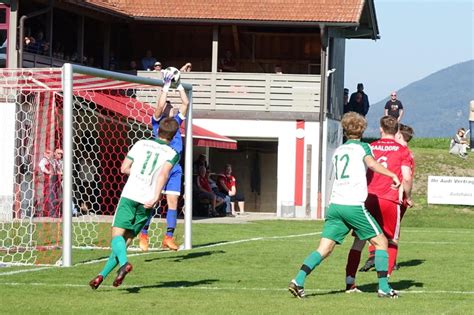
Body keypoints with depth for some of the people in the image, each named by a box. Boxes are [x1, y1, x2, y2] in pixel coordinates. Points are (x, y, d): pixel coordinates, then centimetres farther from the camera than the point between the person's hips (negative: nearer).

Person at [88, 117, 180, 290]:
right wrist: (156, 197, -19)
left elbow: (124, 168, 12)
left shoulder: (141, 144, 13)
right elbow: (164, 173, -11)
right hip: (147, 201, 1)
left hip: (129, 196, -1)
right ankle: (102, 275, 1)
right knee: (127, 240, 7)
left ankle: (124, 263, -34)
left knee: (117, 234, -5)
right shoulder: (172, 154, 7)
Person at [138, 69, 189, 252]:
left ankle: (169, 237, 3)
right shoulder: (157, 121, 2)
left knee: (173, 202, 1)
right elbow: (160, 105, -14)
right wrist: (166, 86, -11)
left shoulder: (176, 121, 15)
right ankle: (143, 235, 1)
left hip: (174, 168, 5)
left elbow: (186, 103, 13)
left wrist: (179, 85, 11)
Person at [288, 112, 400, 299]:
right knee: (380, 241, 8)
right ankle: (384, 287, 3)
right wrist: (392, 175, -16)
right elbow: (371, 163, -17)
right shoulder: (361, 147, 5)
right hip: (354, 205, -5)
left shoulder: (338, 151, 22)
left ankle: (298, 281, -15)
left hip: (335, 204, 5)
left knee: (324, 249, 1)